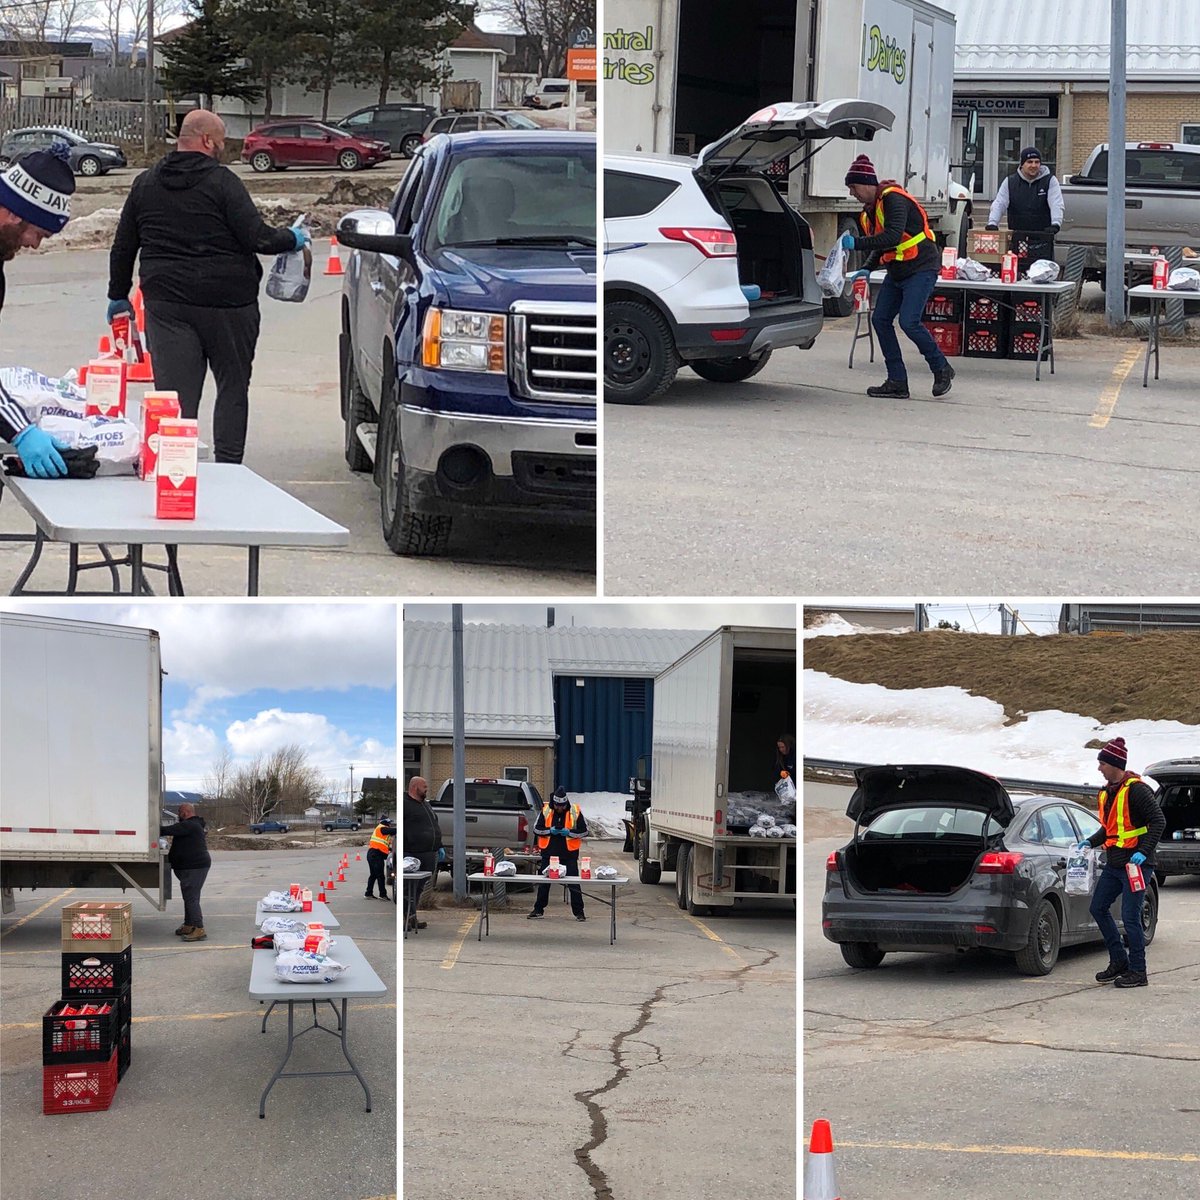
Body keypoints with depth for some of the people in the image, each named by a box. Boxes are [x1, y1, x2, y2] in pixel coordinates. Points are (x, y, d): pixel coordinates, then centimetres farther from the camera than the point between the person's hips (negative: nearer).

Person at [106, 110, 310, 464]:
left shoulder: (145, 184, 10)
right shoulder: (222, 182, -8)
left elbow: (123, 248, 15)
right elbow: (257, 238, -12)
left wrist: (118, 295, 26)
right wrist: (291, 239, 6)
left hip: (166, 306, 3)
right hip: (226, 302, -3)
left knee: (176, 394, -1)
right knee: (233, 388, 11)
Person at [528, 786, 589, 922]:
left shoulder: (575, 812, -5)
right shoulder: (546, 811, 0)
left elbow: (584, 831, 0)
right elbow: (536, 828, 4)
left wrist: (569, 832, -16)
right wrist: (550, 831, -14)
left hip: (569, 853, -2)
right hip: (549, 852, 2)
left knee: (573, 883, -2)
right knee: (544, 882, 8)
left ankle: (578, 912, 5)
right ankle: (538, 910, 17)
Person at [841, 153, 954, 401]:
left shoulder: (894, 200, -19)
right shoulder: (870, 209, 12)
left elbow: (893, 236, -31)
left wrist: (857, 243, -30)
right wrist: (867, 269, 5)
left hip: (921, 268, -10)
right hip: (897, 272, 10)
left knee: (909, 322, -18)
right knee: (880, 319, 1)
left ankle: (942, 369, 3)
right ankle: (897, 382, 5)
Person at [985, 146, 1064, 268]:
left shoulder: (1049, 181, 4)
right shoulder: (1010, 182, 9)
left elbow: (1056, 205, -8)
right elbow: (999, 204, 2)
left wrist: (1055, 224, -25)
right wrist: (992, 223, -15)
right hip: (1016, 241, 1)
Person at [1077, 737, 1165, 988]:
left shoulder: (1136, 789, -15)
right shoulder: (1106, 793, 13)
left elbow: (1158, 821, -17)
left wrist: (1143, 851, -25)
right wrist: (1090, 842, 10)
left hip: (1136, 864, -9)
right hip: (1114, 864, 9)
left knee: (1130, 917, -7)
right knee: (1098, 909, 11)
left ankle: (1138, 972, 2)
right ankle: (1119, 962, 21)